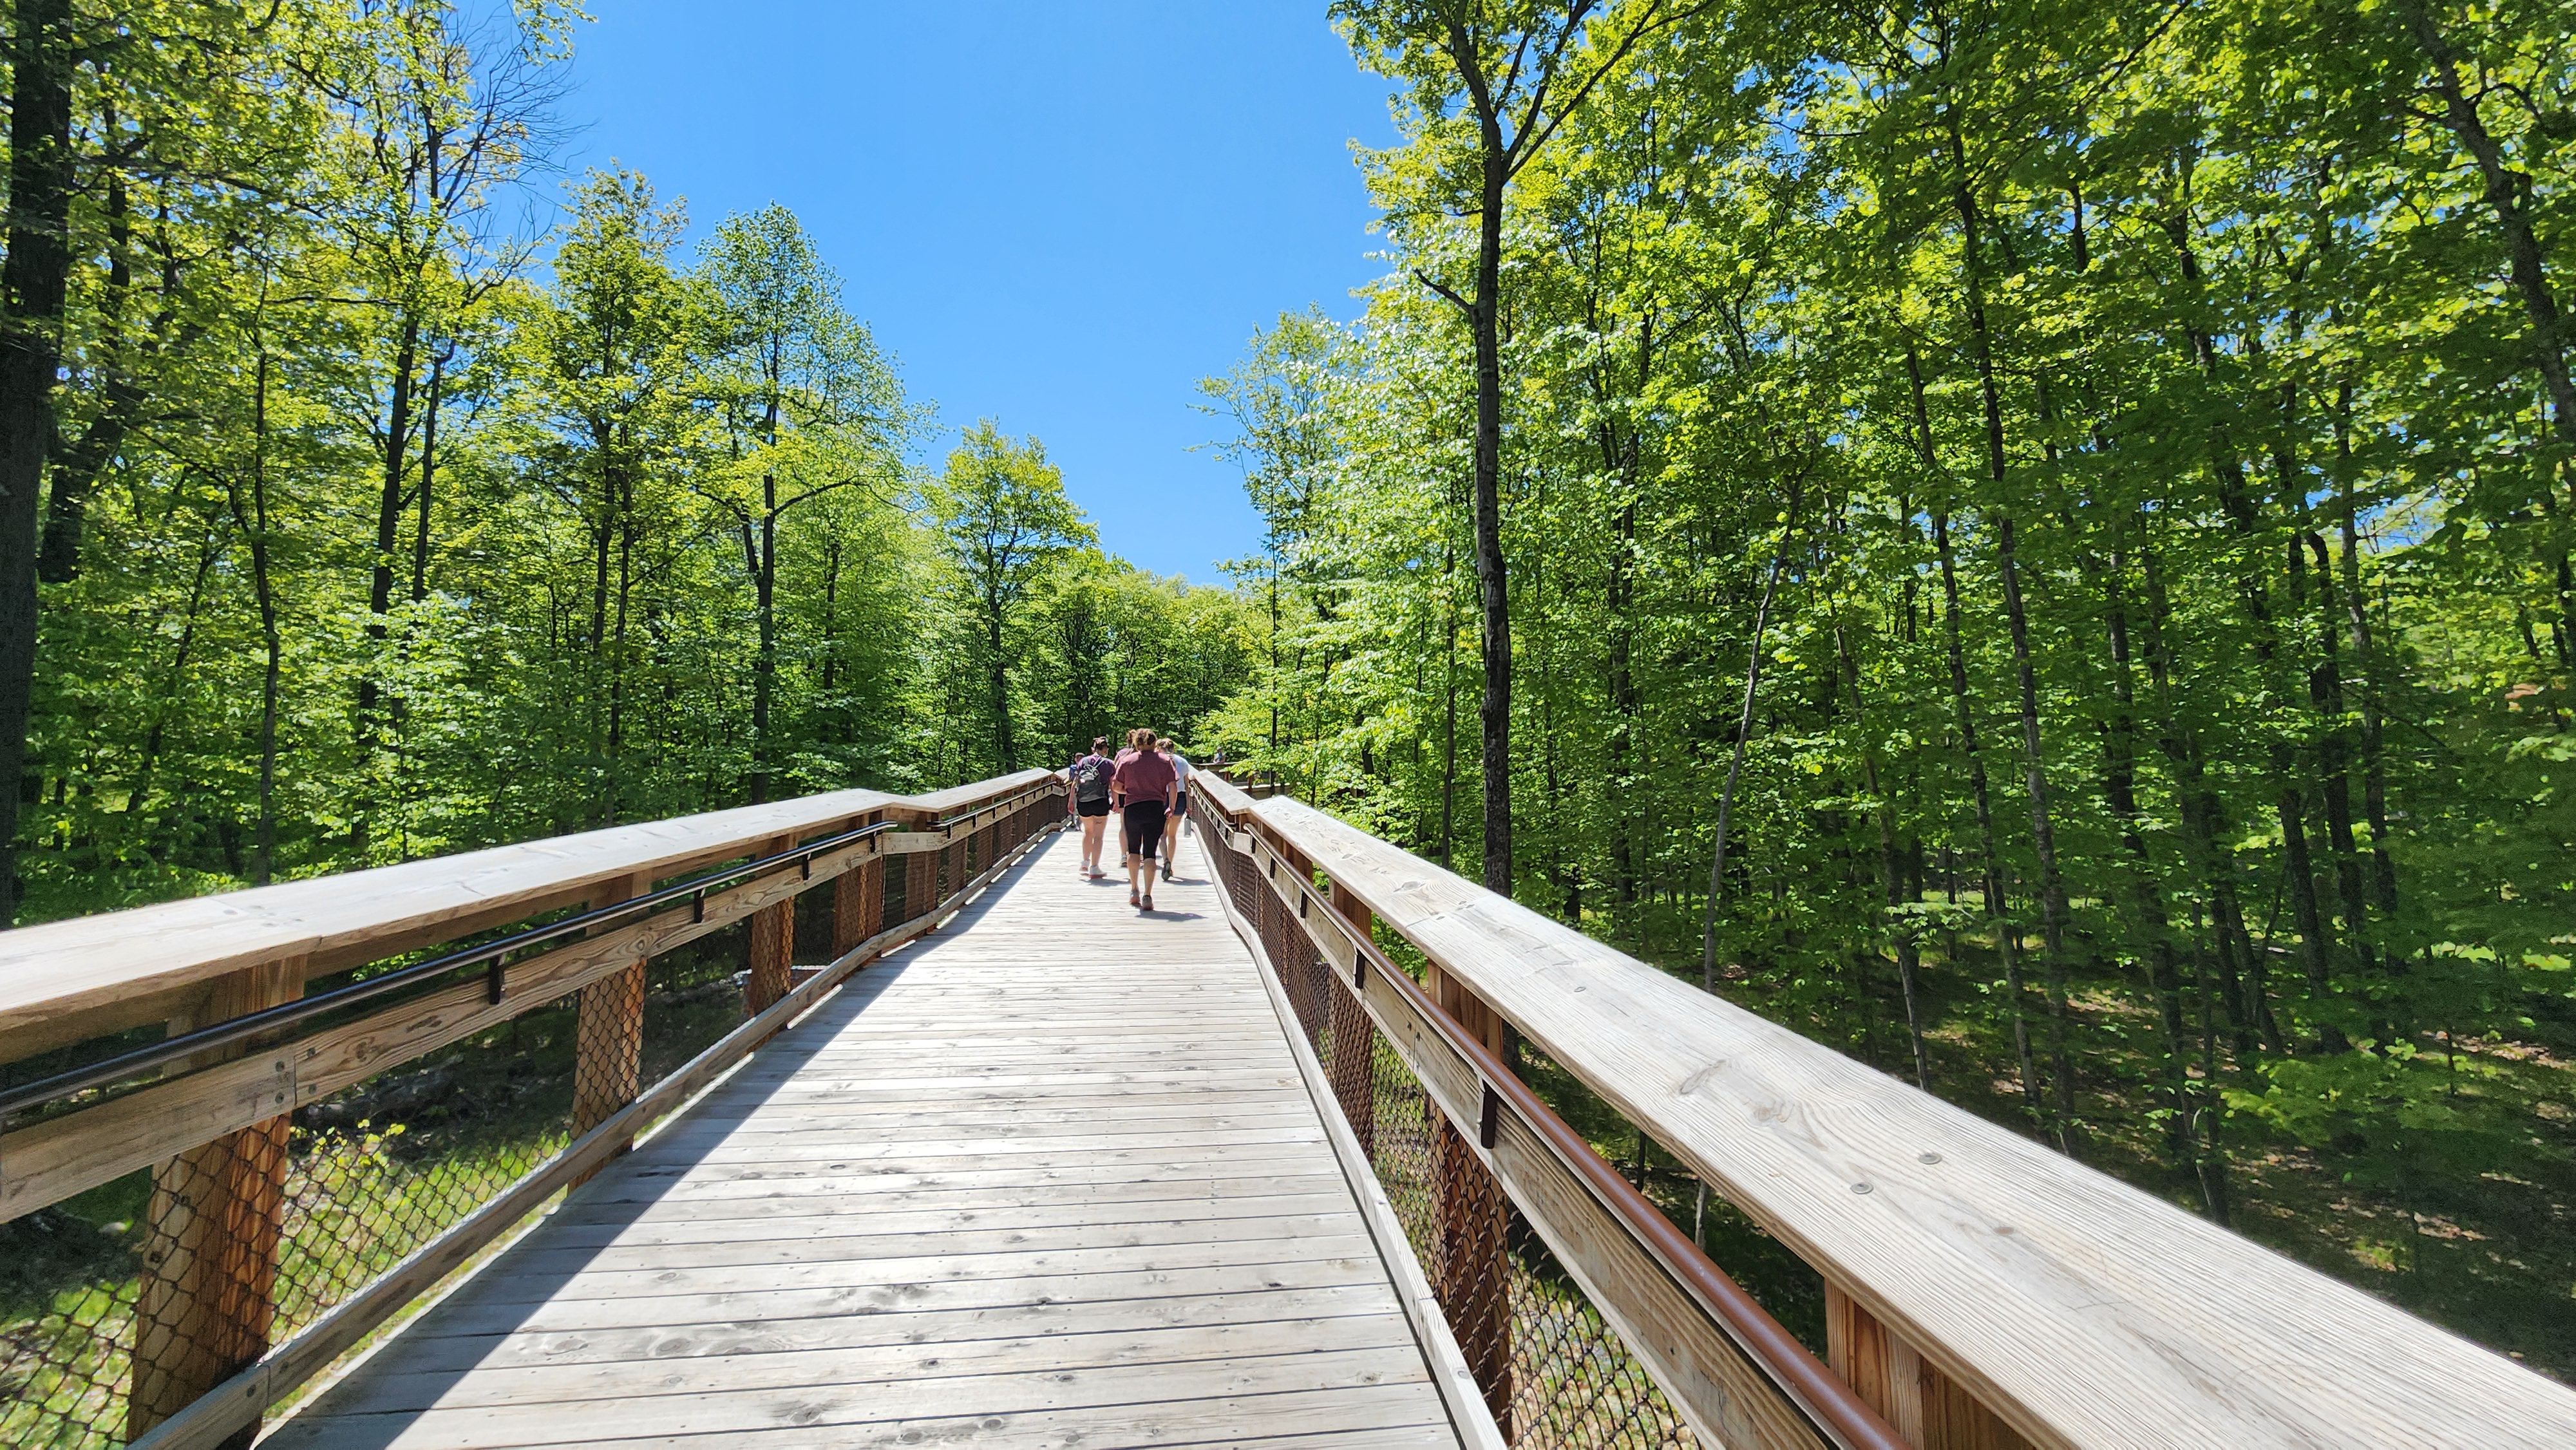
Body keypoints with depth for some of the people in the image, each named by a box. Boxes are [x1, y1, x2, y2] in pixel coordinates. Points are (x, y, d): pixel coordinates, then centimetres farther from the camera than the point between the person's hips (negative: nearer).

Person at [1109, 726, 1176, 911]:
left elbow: (1116, 787, 4)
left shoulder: (1127, 760, 4)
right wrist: (1171, 807, 6)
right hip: (1156, 809, -1)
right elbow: (1173, 786, -4)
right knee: (1150, 853, 1)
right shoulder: (1163, 760, 2)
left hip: (1131, 808, 1)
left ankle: (1134, 890, 18)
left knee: (1133, 849, 19)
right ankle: (1147, 896, -5)